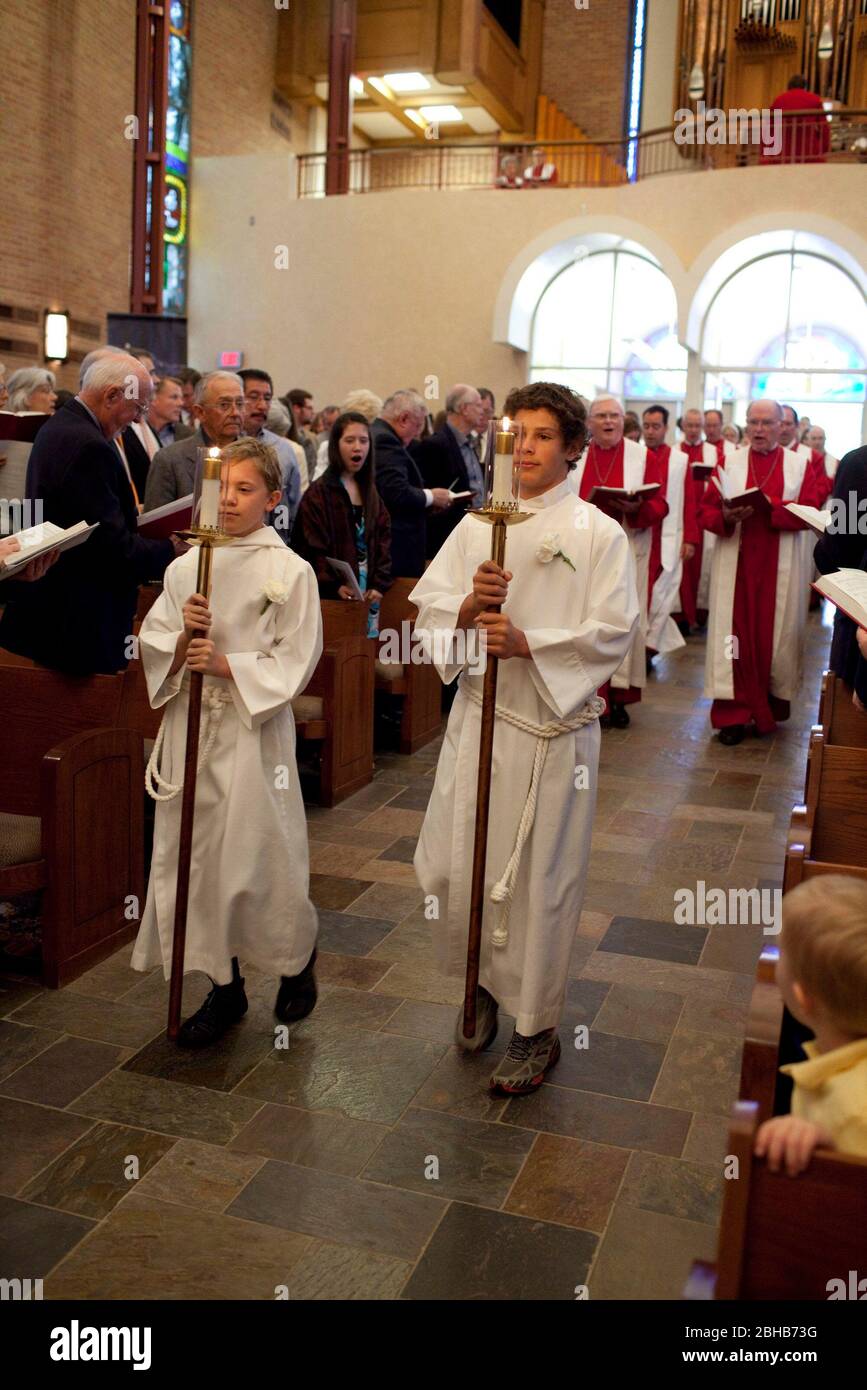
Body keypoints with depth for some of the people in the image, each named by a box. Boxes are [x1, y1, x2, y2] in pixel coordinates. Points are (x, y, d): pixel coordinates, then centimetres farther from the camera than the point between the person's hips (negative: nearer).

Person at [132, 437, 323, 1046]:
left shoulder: (290, 571, -5)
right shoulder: (185, 567, 8)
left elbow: (296, 660, -7)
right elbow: (153, 644, 8)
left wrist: (227, 665, -17)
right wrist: (182, 637, -13)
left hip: (254, 729, -4)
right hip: (190, 727, 5)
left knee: (258, 857, 0)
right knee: (197, 855, 8)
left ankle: (298, 958, 30)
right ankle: (225, 989, 25)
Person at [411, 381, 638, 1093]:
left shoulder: (599, 534, -2)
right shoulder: (477, 524, 8)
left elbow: (613, 633, -10)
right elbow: (428, 606, 2)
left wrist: (527, 642, -20)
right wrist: (469, 604, -18)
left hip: (553, 726, -3)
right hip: (478, 715, 4)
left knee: (540, 877, 3)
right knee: (448, 866, 5)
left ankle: (536, 1028, 22)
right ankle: (481, 984, 35)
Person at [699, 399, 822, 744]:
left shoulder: (799, 465, 7)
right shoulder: (729, 463, 7)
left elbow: (809, 512, -4)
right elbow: (705, 511, 2)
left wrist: (770, 507, -19)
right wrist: (726, 517, -19)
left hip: (780, 568, 0)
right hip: (735, 564, 0)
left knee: (774, 634, 4)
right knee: (736, 634, -2)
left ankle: (770, 709, 17)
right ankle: (733, 713, 1)